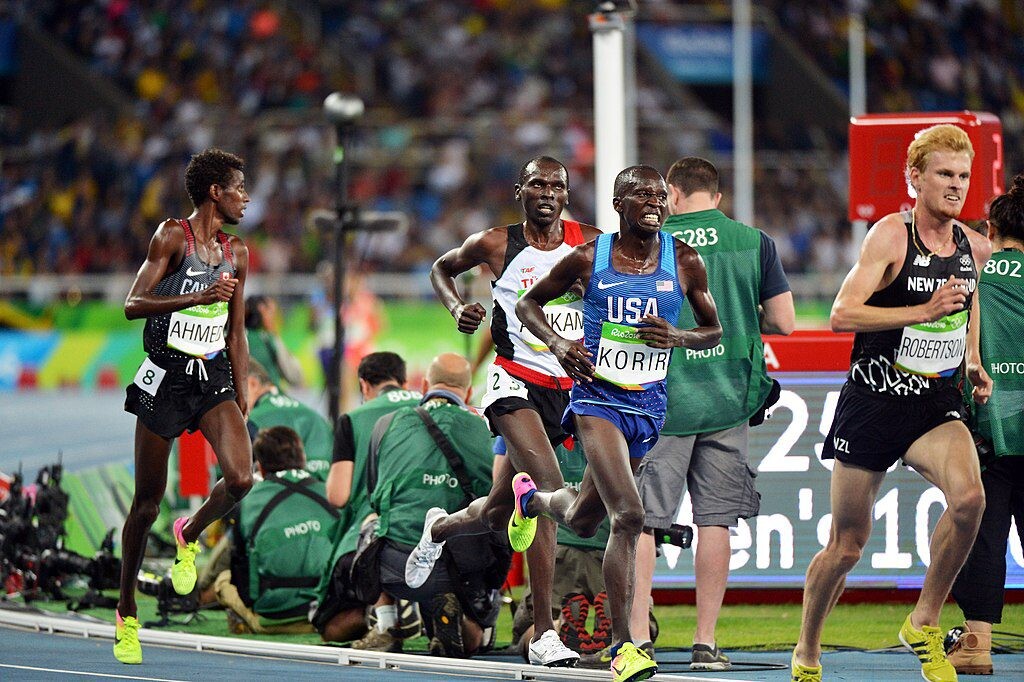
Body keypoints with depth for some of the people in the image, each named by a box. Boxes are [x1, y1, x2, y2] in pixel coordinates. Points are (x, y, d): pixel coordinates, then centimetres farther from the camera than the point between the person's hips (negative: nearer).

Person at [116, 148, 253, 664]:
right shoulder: (172, 237, -7)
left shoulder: (236, 253, 11)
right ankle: (126, 612, 17)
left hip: (214, 379, 4)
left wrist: (241, 397, 15)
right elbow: (132, 305, -15)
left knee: (241, 477, -20)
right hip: (165, 377, -4)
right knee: (148, 501, 2)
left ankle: (189, 536, 12)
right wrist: (199, 297, -25)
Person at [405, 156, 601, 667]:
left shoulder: (590, 244, 2)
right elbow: (442, 268, 17)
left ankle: (439, 529, 51)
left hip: (567, 388, 4)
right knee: (549, 487, -26)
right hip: (515, 381, -4)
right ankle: (543, 634, -25)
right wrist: (457, 308, -2)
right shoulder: (495, 244, -2)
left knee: (498, 514, 13)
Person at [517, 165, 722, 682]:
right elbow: (528, 303, 8)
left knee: (583, 521, 20)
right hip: (597, 399, -4)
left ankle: (532, 497, 58)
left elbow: (714, 330, 10)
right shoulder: (588, 259, -6)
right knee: (628, 516, -22)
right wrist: (556, 343, -11)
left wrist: (677, 337, -11)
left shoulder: (684, 263, 0)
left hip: (648, 406, 4)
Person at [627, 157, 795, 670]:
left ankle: (638, 638, -6)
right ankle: (705, 642, 8)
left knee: (641, 518, 1)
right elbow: (784, 322, 3)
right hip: (727, 398, 2)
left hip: (661, 398, -2)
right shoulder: (752, 242, 2)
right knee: (714, 521, 7)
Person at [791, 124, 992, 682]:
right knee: (847, 545, 4)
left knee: (968, 498, -27)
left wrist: (972, 365, 16)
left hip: (936, 405, 4)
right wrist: (924, 310, -26)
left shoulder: (975, 248, 6)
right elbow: (842, 314, -20)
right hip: (874, 401, -3)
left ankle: (923, 625, -9)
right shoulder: (890, 236, -11)